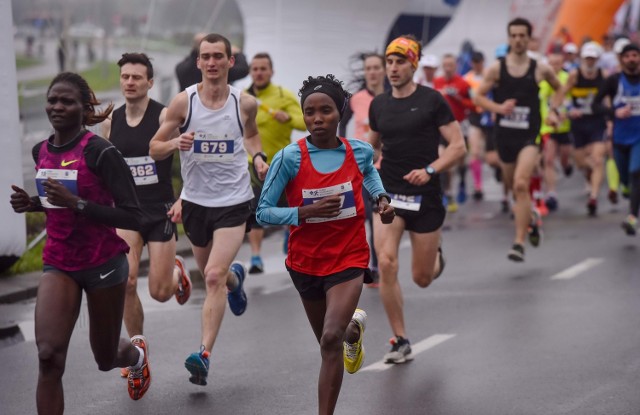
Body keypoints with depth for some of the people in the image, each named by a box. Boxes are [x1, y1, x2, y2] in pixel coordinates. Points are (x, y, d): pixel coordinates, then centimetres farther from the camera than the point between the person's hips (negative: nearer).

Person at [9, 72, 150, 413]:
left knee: (106, 359, 15)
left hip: (103, 265, -4)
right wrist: (32, 203, 0)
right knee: (49, 357, -17)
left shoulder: (100, 152, -17)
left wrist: (76, 203, -29)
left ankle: (137, 352, 53)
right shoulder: (40, 151, 3)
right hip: (58, 265, 4)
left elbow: (133, 218, -20)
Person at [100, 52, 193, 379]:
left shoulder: (164, 116, -10)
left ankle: (177, 272, 36)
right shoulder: (110, 123, 3)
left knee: (160, 293, -1)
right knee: (126, 282, -15)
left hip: (161, 211, -3)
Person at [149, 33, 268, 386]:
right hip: (195, 200, 2)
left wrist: (258, 157, -2)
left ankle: (204, 355, -15)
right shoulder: (183, 101, -8)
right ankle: (235, 277, 59)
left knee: (214, 276, -17)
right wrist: (175, 142, -24)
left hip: (233, 201, -2)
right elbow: (154, 149, -3)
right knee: (209, 272, 21)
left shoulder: (245, 103, -5)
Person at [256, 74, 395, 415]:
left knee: (331, 341, -20)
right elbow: (263, 212, -13)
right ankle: (353, 327, 57)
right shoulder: (289, 158, -16)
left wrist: (382, 197, 2)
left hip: (349, 259, -1)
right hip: (305, 262, 1)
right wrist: (306, 211, -26)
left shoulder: (360, 151, -7)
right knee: (327, 340, 20)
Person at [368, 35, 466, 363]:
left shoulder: (432, 100, -6)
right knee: (386, 264, -18)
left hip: (425, 197, -2)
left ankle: (436, 257, 47)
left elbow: (458, 146, -8)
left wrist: (429, 170, -22)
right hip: (388, 195, 2)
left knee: (422, 278, 7)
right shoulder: (378, 104, 6)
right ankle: (400, 342, -5)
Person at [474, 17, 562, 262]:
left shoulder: (540, 69, -1)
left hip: (529, 135, -3)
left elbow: (558, 88, 19)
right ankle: (532, 220, 47)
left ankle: (519, 243, -19)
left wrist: (553, 111, 4)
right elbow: (478, 97, 2)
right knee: (513, 186, 16)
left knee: (521, 184, -21)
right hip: (504, 134, 3)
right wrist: (498, 107, -15)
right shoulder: (496, 68, -1)